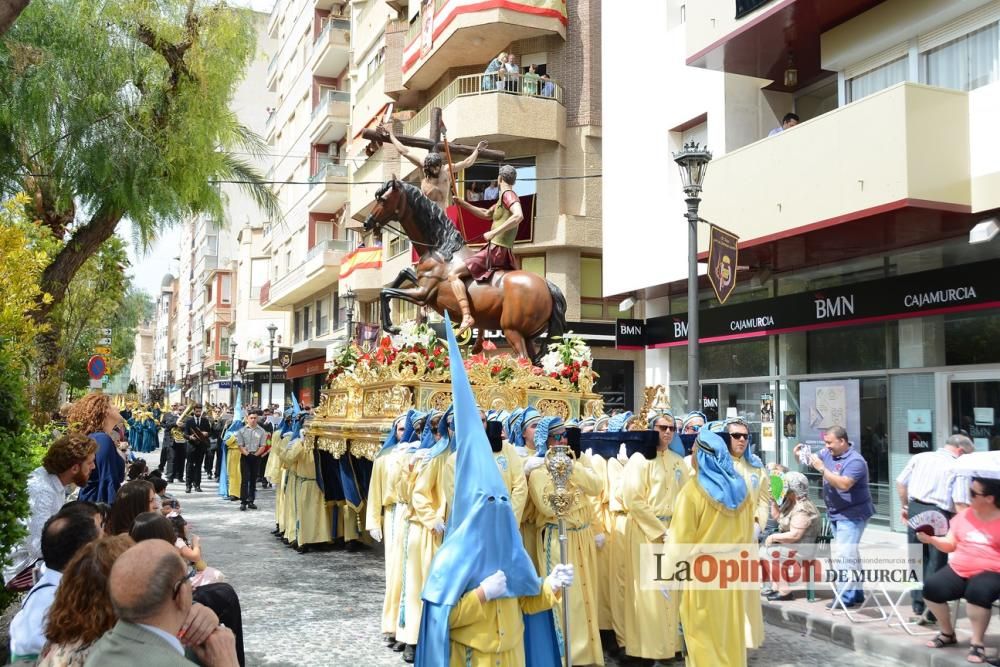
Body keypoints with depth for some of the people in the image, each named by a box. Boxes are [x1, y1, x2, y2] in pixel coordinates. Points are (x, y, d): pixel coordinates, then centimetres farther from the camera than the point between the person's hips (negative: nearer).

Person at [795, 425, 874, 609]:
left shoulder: (855, 461, -19)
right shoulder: (828, 453, 4)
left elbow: (843, 484, -32)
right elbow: (811, 461, 14)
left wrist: (822, 469, -30)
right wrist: (801, 454, -7)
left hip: (852, 515, -9)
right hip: (837, 514, 9)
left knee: (844, 555, -14)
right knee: (849, 554, 17)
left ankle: (845, 597, -11)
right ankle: (856, 593, 28)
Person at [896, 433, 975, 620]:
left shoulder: (920, 457, 9)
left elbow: (900, 483, 10)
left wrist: (905, 506, 21)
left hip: (915, 509, 4)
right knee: (936, 563, 7)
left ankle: (918, 603, 23)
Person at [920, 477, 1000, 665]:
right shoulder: (963, 516, 12)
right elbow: (950, 545, 15)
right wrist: (931, 539, -2)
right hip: (958, 570, 5)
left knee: (978, 591, -38)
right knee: (931, 587, -20)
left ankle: (977, 642, -16)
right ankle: (947, 633, 6)